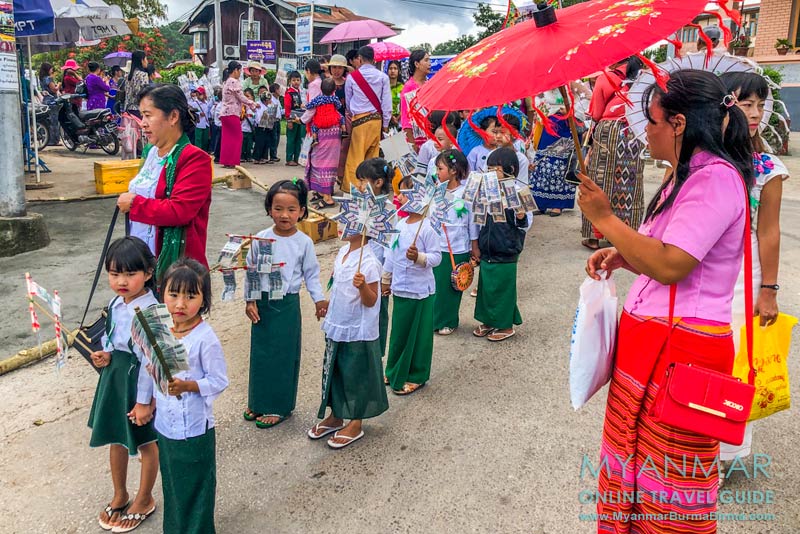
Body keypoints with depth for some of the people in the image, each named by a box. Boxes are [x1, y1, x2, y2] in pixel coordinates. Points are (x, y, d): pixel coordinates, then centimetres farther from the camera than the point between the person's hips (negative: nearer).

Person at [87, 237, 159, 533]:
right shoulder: (116, 302, -2)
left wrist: (144, 400, -20)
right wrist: (106, 355, -6)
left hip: (139, 380, -8)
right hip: (114, 375, 8)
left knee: (145, 443, 14)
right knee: (116, 438, 22)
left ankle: (144, 501, 36)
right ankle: (119, 496, 44)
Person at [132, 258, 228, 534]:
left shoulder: (206, 338, -21)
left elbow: (219, 381, -17)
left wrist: (187, 386, -29)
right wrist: (147, 402, 12)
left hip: (194, 430, -6)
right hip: (165, 424, 6)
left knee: (195, 488, 11)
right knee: (171, 484, 24)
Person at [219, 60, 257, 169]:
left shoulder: (226, 82, 18)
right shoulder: (234, 82, -12)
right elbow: (241, 97, -10)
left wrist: (247, 105, 19)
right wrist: (253, 104, 4)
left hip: (224, 113, 9)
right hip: (232, 113, -9)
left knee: (227, 138, 10)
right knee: (237, 137, -2)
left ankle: (225, 161, 12)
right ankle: (233, 161, -1)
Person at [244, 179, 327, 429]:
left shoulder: (304, 242, -6)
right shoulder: (260, 239, -4)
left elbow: (311, 274, 1)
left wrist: (319, 299, -7)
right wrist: (250, 301, -3)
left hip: (287, 305, -2)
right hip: (262, 304, 2)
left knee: (284, 354, 6)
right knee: (260, 352, 12)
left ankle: (280, 406, 21)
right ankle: (258, 402, 30)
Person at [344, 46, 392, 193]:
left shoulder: (352, 77, -1)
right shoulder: (382, 77, 0)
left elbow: (348, 101, 10)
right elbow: (386, 102, 0)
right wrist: (385, 123, 7)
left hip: (359, 119, -2)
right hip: (377, 118, 2)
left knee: (356, 155, -1)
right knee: (373, 155, 10)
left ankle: (351, 187, -3)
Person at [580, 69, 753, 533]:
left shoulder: (716, 178, -16)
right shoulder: (689, 176, 16)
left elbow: (670, 266, -25)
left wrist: (605, 218, -16)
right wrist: (622, 256, 5)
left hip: (680, 351, -10)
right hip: (651, 340, 10)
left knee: (670, 485, 5)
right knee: (635, 460, 17)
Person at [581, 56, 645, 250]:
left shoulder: (605, 79, -3)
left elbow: (596, 115, -3)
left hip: (607, 134, -3)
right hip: (634, 134, 3)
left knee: (600, 182, 3)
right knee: (630, 183, 9)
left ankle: (594, 236, 4)